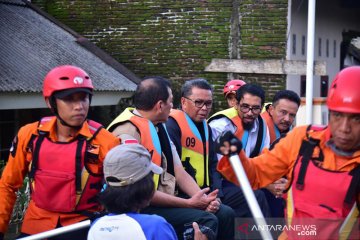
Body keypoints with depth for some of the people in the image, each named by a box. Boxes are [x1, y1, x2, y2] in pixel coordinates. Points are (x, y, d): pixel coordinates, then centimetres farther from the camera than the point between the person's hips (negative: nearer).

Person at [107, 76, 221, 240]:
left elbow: (179, 172, 8)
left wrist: (203, 199, -10)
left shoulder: (159, 127, 11)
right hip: (139, 209, -9)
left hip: (164, 202, 9)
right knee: (206, 220, -23)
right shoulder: (128, 132, -18)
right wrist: (190, 203, -17)